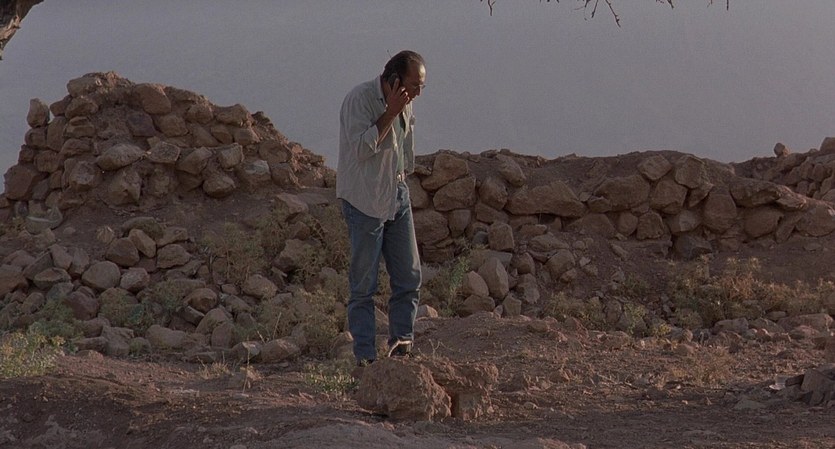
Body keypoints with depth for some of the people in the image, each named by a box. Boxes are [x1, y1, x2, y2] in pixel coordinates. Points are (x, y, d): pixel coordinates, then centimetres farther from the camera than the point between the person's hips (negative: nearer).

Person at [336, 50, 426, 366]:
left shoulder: (404, 102, 8)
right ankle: (365, 358, 2)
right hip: (364, 200, -7)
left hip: (397, 195, 8)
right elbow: (362, 147, -26)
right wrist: (390, 113, -26)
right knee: (363, 284, -2)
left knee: (409, 277, 5)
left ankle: (402, 344, 12)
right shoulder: (359, 99, -17)